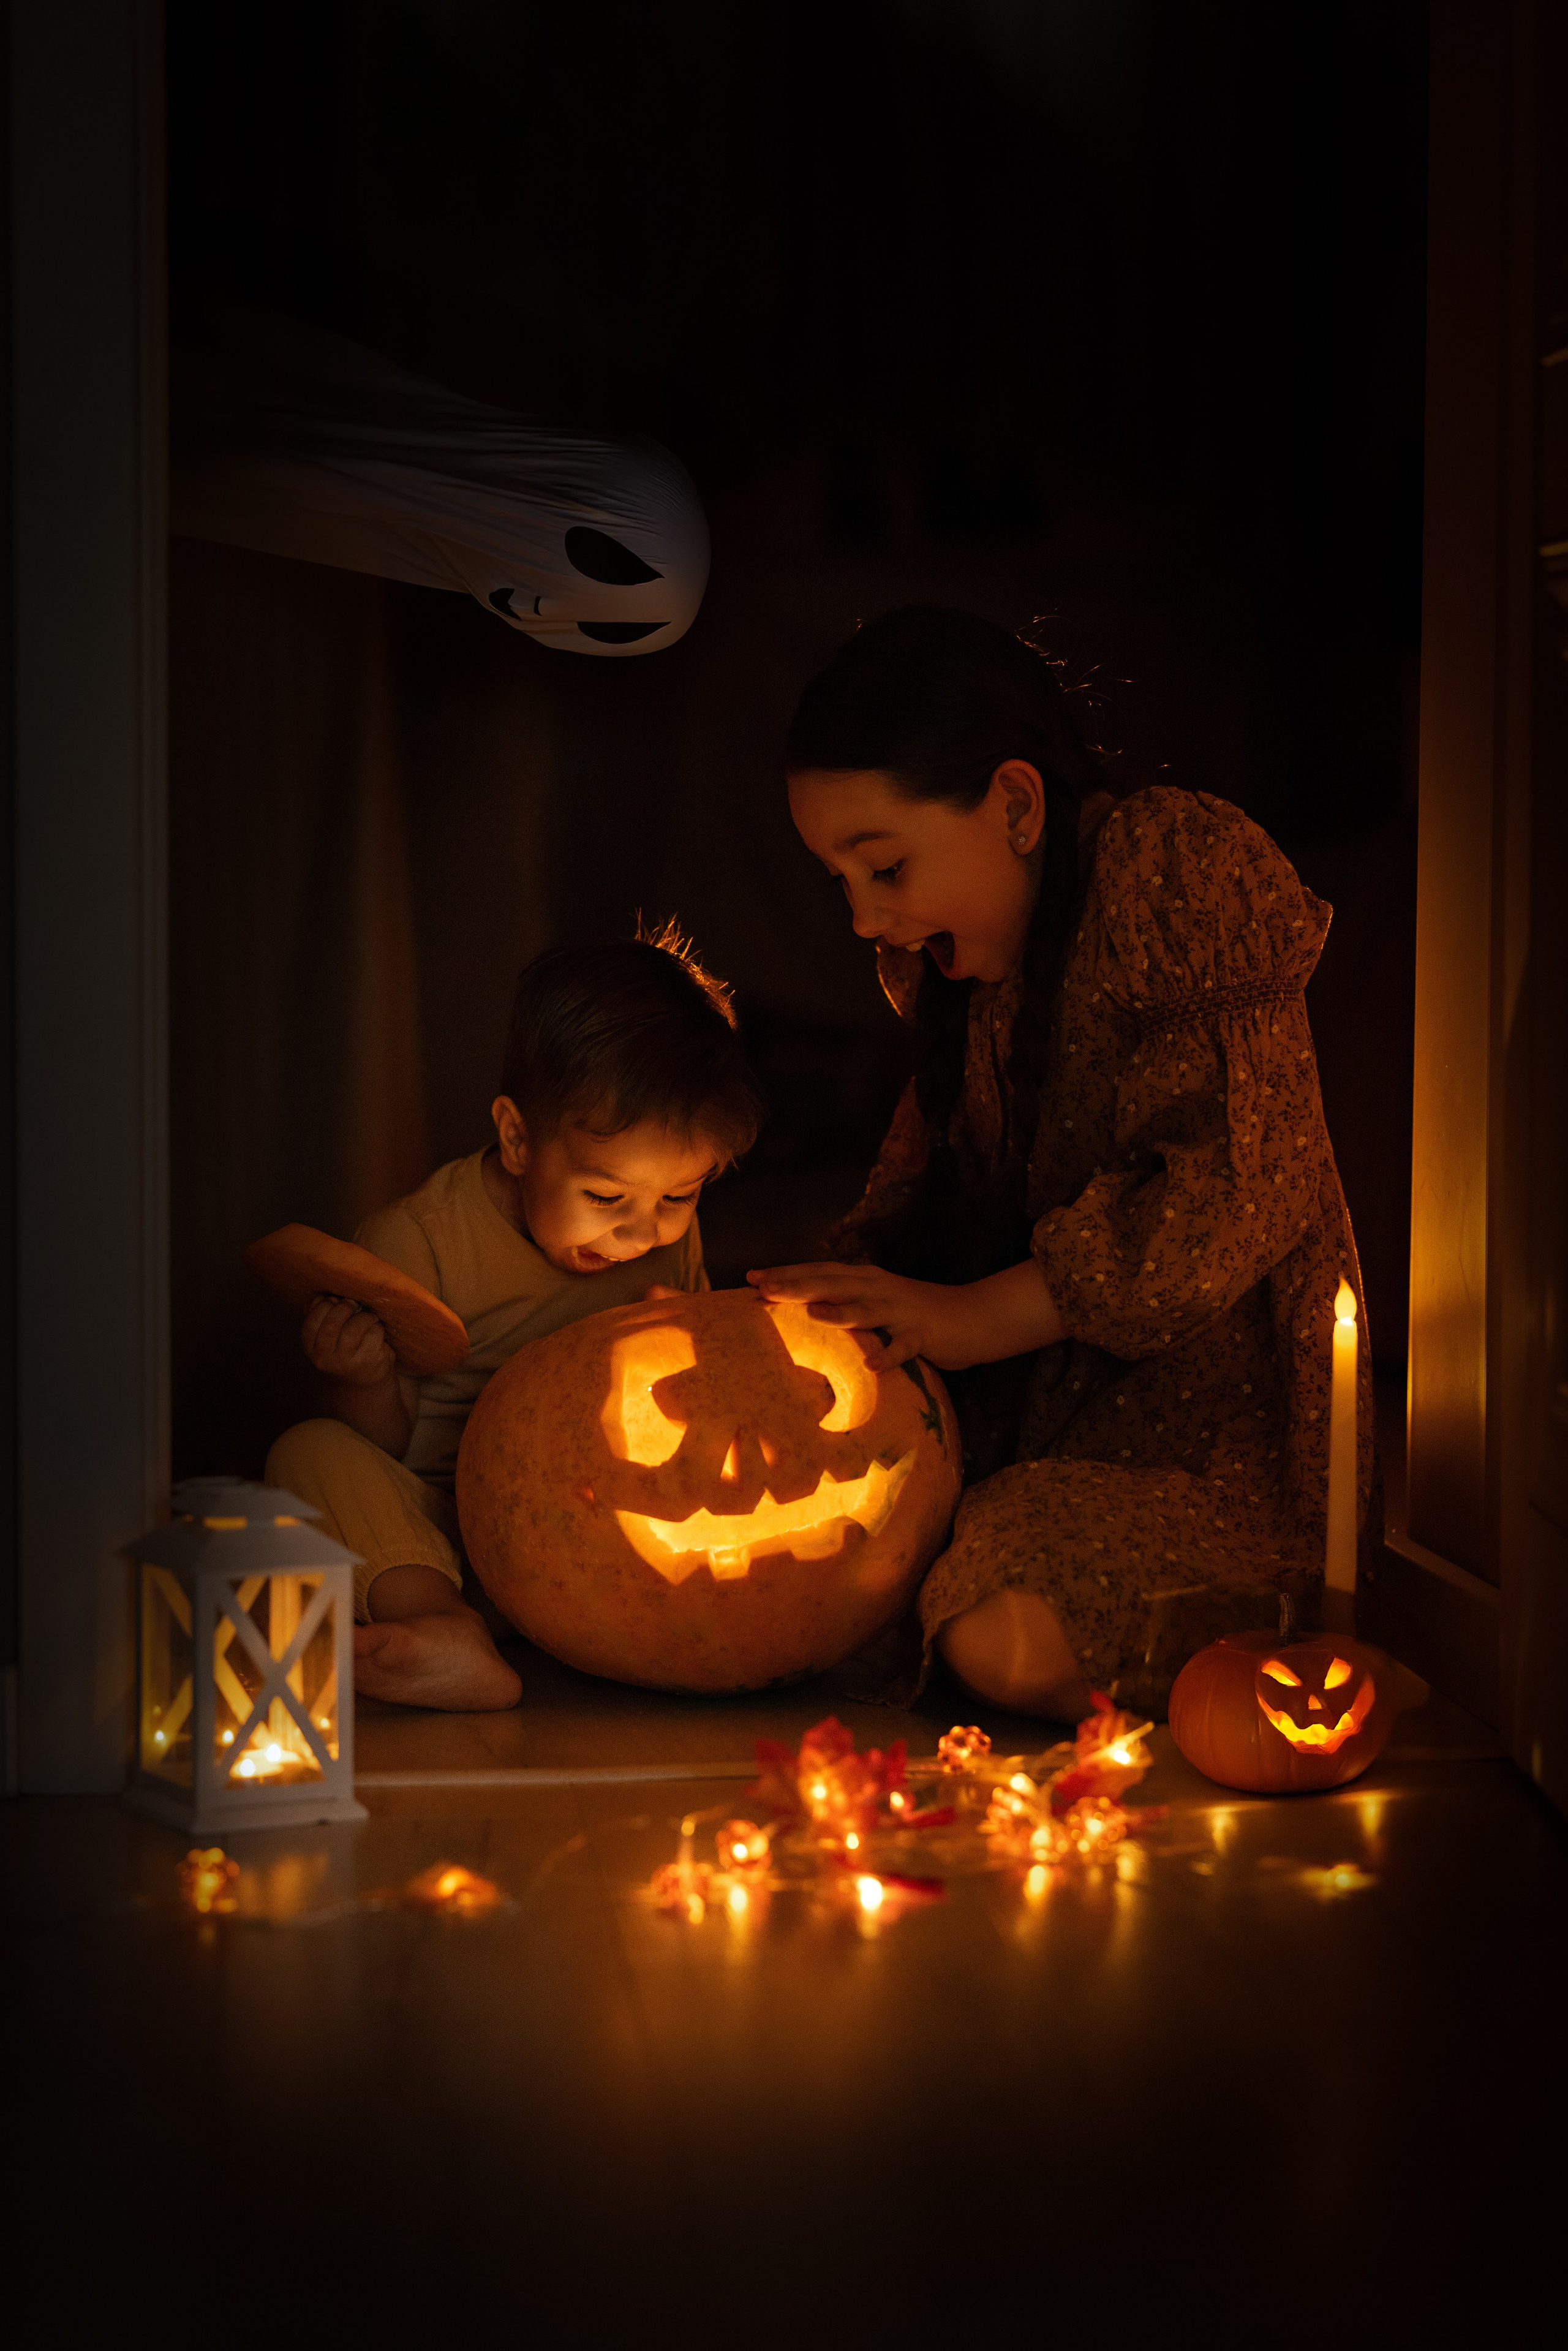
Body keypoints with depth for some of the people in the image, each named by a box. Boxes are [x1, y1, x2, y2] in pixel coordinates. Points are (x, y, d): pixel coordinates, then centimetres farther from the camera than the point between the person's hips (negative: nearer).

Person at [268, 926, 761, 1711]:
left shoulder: (671, 1242, 3)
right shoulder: (419, 1242, -10)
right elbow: (386, 1448, -5)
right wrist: (365, 1379, -27)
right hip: (440, 1544, -2)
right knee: (314, 1450, -27)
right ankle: (445, 1626, -48)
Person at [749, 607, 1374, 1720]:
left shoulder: (1175, 869, -15)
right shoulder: (960, 959, 10)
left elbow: (1227, 1194, -22)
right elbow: (933, 1165, 20)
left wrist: (974, 1318, -17)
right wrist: (852, 1286, -3)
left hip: (1219, 1430, -7)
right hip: (1044, 1410, 8)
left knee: (1012, 1643, -29)